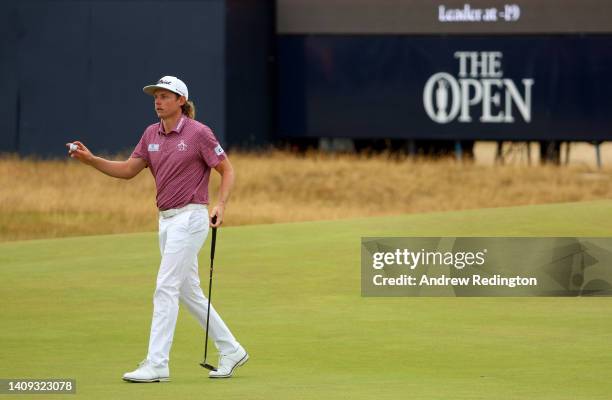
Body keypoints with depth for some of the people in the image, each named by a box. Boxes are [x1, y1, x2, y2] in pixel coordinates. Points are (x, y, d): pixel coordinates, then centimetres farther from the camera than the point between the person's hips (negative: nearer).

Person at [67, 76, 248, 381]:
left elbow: (227, 170, -4)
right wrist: (91, 160, -3)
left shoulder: (198, 133, -10)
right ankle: (230, 351, 23)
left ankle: (156, 364, -13)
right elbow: (128, 170, 10)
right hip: (166, 219, 8)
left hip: (190, 217, -8)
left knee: (165, 289, -13)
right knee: (189, 292, 12)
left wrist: (221, 205, -18)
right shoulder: (152, 134, 10)